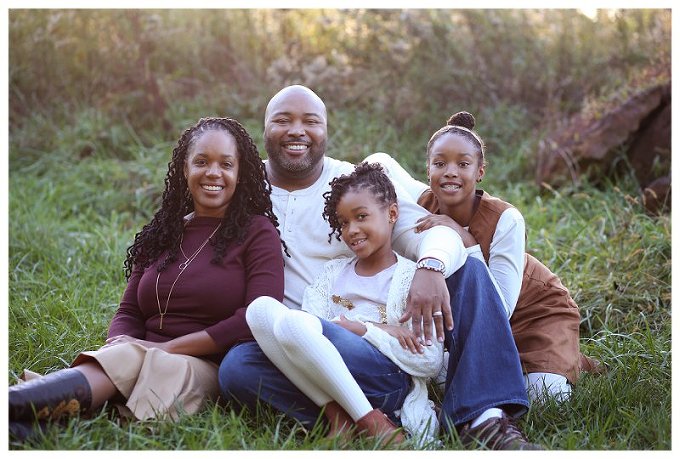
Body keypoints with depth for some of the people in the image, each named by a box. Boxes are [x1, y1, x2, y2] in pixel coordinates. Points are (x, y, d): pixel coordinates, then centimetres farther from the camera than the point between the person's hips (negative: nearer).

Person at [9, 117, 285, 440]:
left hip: (208, 367, -4)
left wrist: (168, 347, -13)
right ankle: (19, 416, -55)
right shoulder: (161, 234, 19)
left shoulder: (257, 232, 2)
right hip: (149, 359, 5)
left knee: (132, 359, -34)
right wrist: (118, 343, -11)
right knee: (124, 354, -31)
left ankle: (15, 406, -54)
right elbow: (129, 313, 16)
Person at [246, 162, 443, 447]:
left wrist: (363, 329, -10)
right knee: (261, 308, -18)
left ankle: (371, 421, -21)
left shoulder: (413, 276, 9)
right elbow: (308, 326, 5)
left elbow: (430, 362, -2)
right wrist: (382, 330, -7)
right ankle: (336, 414, -21)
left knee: (293, 322, -28)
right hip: (321, 379, 5)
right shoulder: (334, 271, 23)